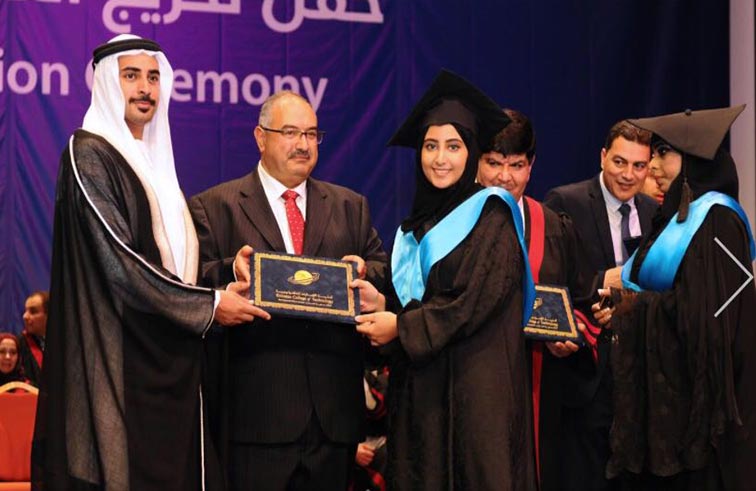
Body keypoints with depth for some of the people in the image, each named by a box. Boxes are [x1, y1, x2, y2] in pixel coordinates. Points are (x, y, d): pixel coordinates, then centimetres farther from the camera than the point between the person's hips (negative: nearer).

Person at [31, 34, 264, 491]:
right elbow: (117, 261, -16)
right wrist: (207, 305, -12)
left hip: (170, 357, 8)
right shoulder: (89, 154, -8)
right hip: (122, 359, -8)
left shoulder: (153, 159, 18)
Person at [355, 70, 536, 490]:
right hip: (418, 388, 6)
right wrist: (382, 307, -3)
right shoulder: (414, 228, 16)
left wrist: (402, 328, -12)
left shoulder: (489, 214, -5)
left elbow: (475, 300, -14)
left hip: (474, 385, -6)